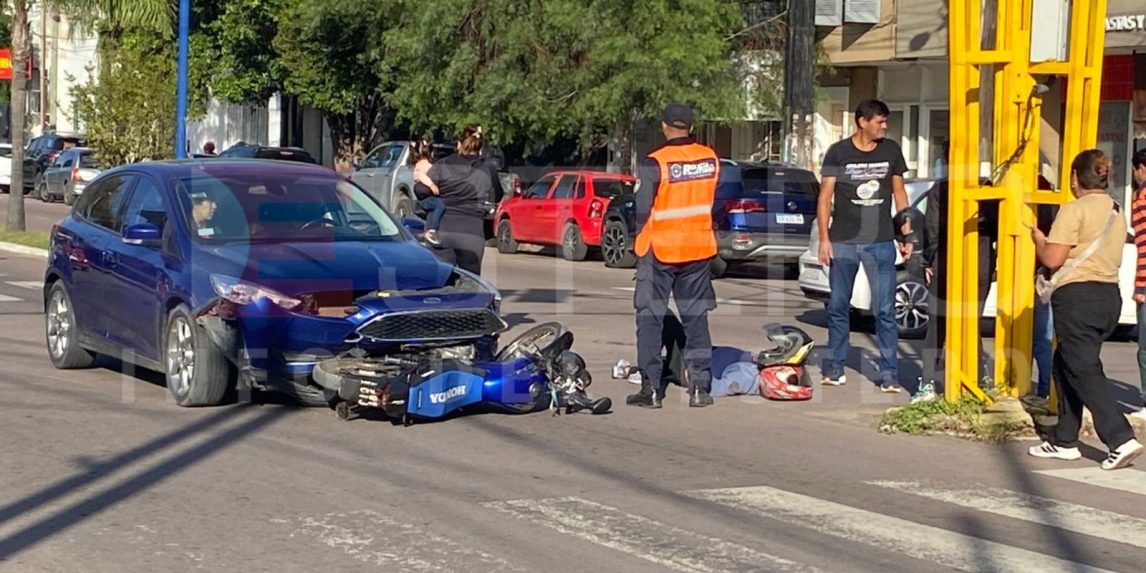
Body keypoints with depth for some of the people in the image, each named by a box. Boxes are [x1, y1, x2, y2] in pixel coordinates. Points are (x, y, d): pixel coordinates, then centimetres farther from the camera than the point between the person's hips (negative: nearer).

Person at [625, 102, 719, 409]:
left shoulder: (655, 163, -16)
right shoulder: (711, 159, 0)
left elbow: (642, 209, -13)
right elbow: (711, 200, 9)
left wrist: (642, 238, 4)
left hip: (660, 249, -4)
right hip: (699, 248, 4)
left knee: (650, 318, 4)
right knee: (696, 319, 11)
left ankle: (651, 389, 1)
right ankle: (700, 387, 9)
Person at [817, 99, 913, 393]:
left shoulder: (891, 151, 6)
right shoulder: (838, 153, -1)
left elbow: (899, 193, 14)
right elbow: (825, 197, 1)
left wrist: (907, 235, 9)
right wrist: (824, 239, -5)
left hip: (881, 243, 1)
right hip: (843, 243, -1)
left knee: (885, 311, -4)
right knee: (838, 308, 7)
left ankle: (889, 374, -2)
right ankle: (834, 369, 17)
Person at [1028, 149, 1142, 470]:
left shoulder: (1074, 210, -11)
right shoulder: (1116, 213, 15)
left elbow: (1053, 259, -15)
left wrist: (1038, 238, 5)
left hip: (1077, 296, -9)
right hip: (1110, 295, 9)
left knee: (1084, 371, -7)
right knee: (1066, 365, 18)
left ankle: (1121, 440, -18)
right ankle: (1064, 440, 21)